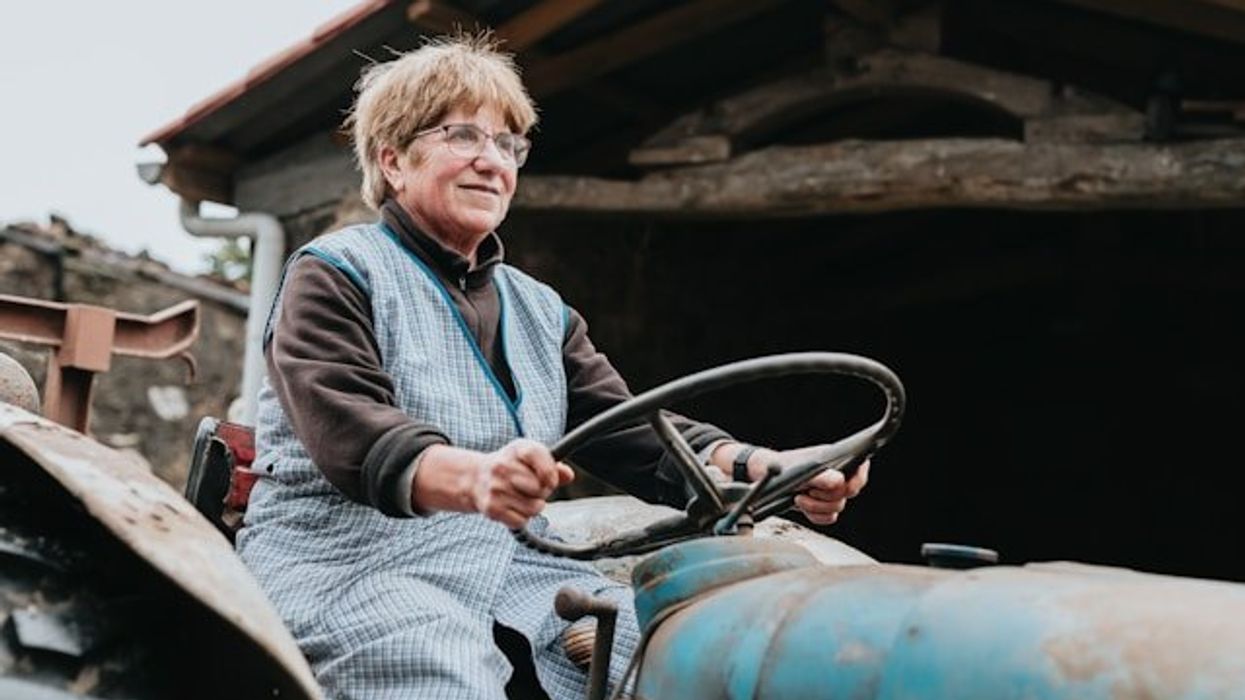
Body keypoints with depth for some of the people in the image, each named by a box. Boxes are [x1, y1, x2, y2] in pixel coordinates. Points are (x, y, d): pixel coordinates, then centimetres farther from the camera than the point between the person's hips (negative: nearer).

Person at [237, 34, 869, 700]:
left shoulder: (541, 310, 21)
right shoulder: (334, 275, 2)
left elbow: (627, 428, 9)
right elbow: (346, 428, -16)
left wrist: (758, 467, -12)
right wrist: (468, 477, -38)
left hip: (512, 567, 6)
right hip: (351, 564, -5)